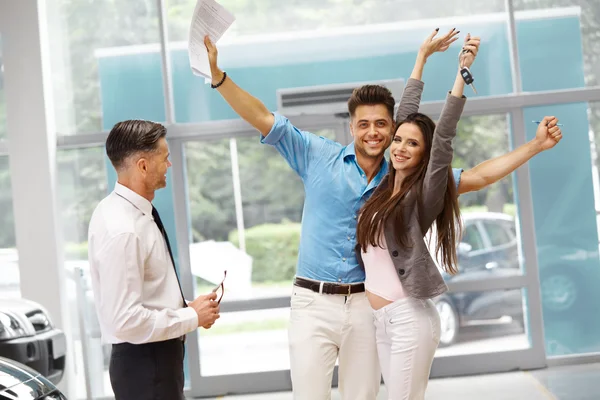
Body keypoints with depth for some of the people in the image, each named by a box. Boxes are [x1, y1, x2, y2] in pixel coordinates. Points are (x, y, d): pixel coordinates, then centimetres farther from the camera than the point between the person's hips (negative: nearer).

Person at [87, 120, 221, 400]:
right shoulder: (122, 230, -24)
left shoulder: (135, 212, 5)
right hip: (144, 363, -10)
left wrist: (185, 308, 5)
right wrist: (192, 317, -16)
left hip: (158, 356, 10)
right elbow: (125, 320, -27)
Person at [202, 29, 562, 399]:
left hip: (367, 304, 2)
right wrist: (218, 75, -12)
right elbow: (263, 119, -2)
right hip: (314, 302, -2)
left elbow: (475, 178, 8)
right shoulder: (319, 157, 1)